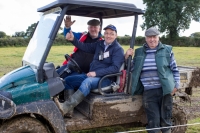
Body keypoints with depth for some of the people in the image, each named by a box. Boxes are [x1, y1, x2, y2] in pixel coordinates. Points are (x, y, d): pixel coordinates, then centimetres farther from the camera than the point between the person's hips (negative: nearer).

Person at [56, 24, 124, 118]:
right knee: (68, 80, -2)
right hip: (91, 75, 8)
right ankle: (69, 110, -14)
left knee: (87, 82, -36)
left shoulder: (118, 49, -5)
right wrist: (73, 40, -6)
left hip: (105, 79, -8)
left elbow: (115, 68, -16)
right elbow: (85, 47, 12)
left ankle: (66, 107, -40)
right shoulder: (100, 44, 15)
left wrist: (96, 73, -22)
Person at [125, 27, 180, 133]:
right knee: (153, 121, 1)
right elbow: (132, 69, 16)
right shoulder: (139, 52, 11)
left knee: (165, 119, 9)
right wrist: (127, 57, 0)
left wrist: (176, 85, 1)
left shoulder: (167, 50, 6)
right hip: (148, 92, 1)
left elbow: (175, 69, 8)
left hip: (164, 90, 0)